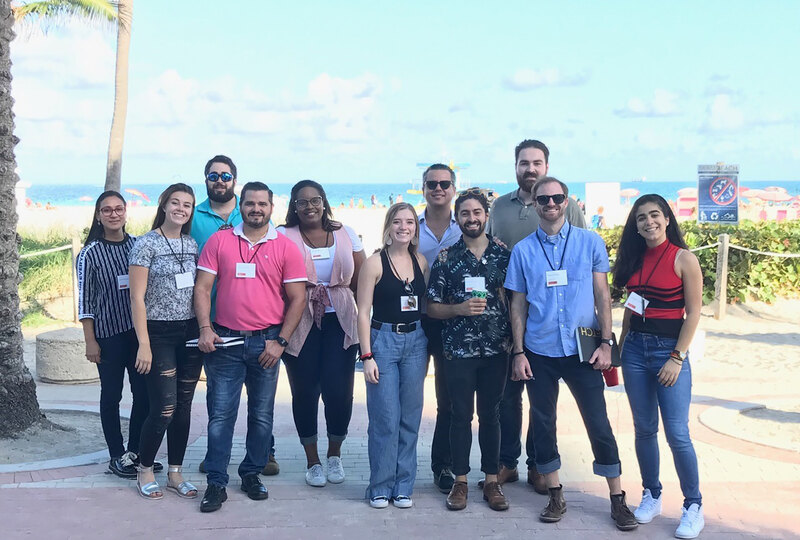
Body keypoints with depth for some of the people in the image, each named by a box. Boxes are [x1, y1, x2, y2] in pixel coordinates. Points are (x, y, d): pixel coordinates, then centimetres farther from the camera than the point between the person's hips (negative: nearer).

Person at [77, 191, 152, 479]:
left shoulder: (138, 245, 4)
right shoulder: (90, 253, -5)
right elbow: (85, 299, -5)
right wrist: (90, 341, -8)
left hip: (139, 330, 3)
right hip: (108, 334, -3)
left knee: (144, 392, 6)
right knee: (112, 395, 6)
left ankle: (135, 451, 22)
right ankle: (117, 456, 16)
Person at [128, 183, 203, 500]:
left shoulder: (192, 245, 10)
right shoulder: (146, 244, -7)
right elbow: (137, 297, -10)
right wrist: (144, 344, -14)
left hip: (190, 332, 5)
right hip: (160, 333, -5)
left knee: (183, 407, 8)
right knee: (164, 408, -7)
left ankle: (175, 473, 19)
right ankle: (145, 472, 12)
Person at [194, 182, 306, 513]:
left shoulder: (286, 247, 2)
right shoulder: (219, 241, 4)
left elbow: (297, 299, 1)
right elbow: (202, 288, 2)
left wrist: (280, 341, -6)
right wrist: (205, 329, -10)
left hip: (266, 343, 0)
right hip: (225, 341, 0)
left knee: (262, 415, 9)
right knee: (220, 414, -1)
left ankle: (252, 475, 24)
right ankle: (216, 483, 6)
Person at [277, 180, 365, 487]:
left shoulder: (345, 235, 10)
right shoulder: (284, 237, 1)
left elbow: (361, 280, 9)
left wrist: (365, 318, -1)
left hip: (340, 323, 2)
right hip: (300, 324, -1)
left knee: (339, 390, -4)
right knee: (305, 391, 1)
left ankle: (335, 455, 20)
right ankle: (312, 461, 19)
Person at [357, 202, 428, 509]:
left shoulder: (421, 262, 7)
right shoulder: (375, 263, -6)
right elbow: (363, 313, -6)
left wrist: (427, 348, 7)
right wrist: (367, 356, -12)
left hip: (416, 341, 4)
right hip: (383, 340, -4)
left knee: (410, 418, 7)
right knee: (385, 419, -3)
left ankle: (403, 486, 16)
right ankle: (380, 487, 10)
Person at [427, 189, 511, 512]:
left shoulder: (504, 255, 3)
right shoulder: (446, 259, 0)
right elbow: (432, 307, 1)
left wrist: (515, 341, 0)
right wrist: (459, 309, -16)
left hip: (496, 349, 1)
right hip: (459, 350, -1)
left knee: (490, 414, 8)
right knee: (461, 415, 5)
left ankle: (491, 481, 16)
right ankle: (460, 481, 15)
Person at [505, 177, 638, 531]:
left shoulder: (590, 243, 2)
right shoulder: (523, 250, 4)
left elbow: (602, 295, 2)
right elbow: (518, 305, 5)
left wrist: (605, 343, -6)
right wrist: (518, 352, -1)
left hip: (582, 350, -1)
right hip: (539, 352, 2)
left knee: (599, 424, 0)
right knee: (543, 425, 8)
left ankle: (618, 500, 11)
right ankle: (555, 497, 22)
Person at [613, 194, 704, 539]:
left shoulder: (683, 258, -7)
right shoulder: (634, 258, 9)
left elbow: (693, 313, -8)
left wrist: (677, 358, -13)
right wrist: (619, 349, 11)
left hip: (669, 348, -5)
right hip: (635, 347, 5)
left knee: (677, 433, -7)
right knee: (644, 428, 9)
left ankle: (693, 506, 7)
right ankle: (651, 496, 23)